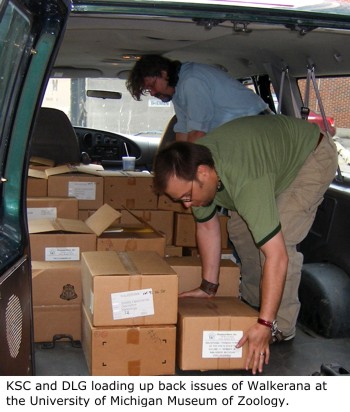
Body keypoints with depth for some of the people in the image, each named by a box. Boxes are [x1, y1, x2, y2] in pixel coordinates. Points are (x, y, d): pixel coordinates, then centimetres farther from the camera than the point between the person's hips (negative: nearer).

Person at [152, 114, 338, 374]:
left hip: (313, 155, -8)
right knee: (241, 231, 5)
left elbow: (276, 255, -44)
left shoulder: (246, 181, -43)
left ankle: (282, 326, -6)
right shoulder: (189, 168, -19)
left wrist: (264, 325, -42)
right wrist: (209, 287, -1)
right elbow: (207, 226, -4)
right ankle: (251, 302, 24)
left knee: (280, 238, -20)